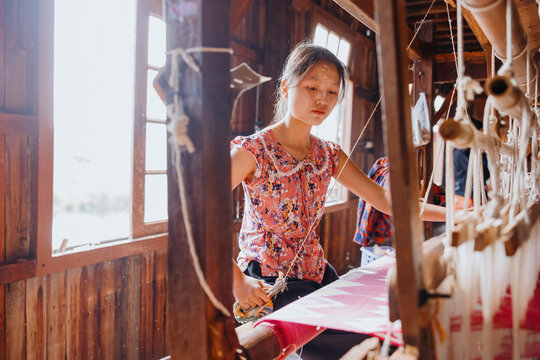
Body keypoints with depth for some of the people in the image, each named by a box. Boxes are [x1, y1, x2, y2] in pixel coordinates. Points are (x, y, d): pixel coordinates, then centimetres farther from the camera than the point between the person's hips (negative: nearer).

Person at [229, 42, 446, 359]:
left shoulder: (329, 155, 8)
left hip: (318, 276, 7)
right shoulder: (253, 151, -10)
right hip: (266, 286, -6)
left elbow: (385, 200, 6)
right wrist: (236, 281, -20)